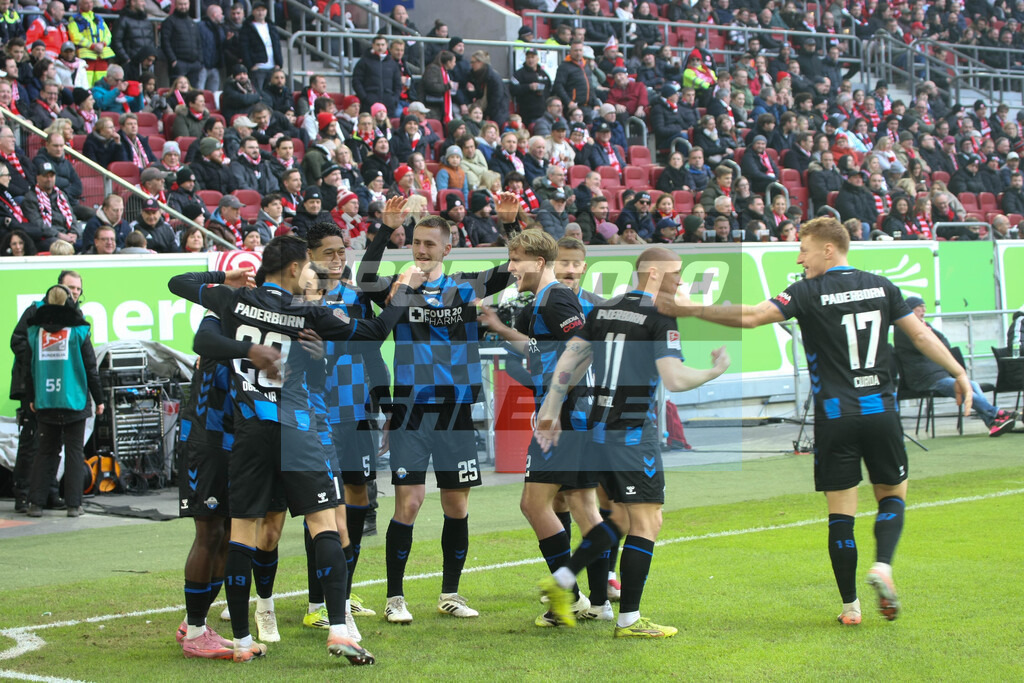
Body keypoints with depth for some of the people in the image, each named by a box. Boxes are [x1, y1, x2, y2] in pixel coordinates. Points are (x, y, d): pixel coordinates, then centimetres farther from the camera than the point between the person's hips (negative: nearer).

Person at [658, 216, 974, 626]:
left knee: (840, 512, 4)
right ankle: (882, 565, -11)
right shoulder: (882, 287, 7)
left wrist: (692, 310, -13)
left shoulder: (809, 293, -6)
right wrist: (960, 374, 18)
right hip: (881, 409, 3)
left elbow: (750, 317, -16)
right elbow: (920, 334, 9)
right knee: (893, 496, 15)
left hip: (834, 416, -3)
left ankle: (850, 605, 5)